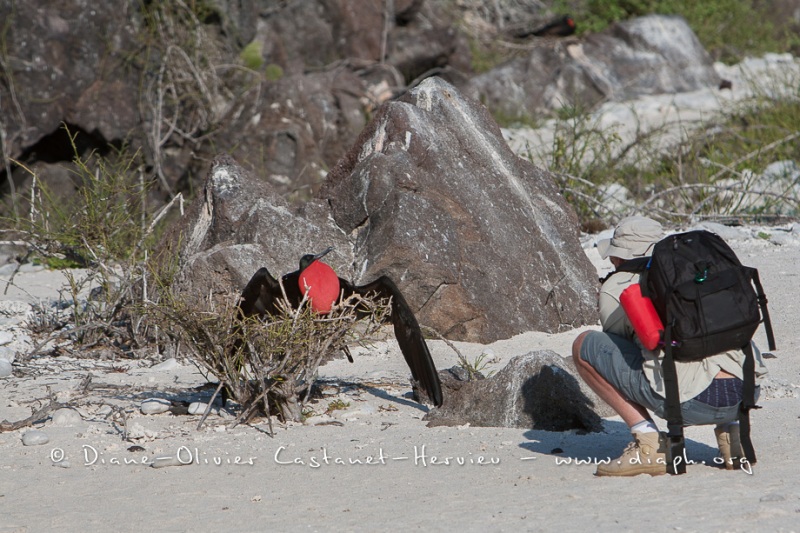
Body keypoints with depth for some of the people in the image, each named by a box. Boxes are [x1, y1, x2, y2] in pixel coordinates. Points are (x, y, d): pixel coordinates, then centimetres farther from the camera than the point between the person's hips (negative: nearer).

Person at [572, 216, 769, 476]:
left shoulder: (615, 288, 12)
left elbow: (618, 346, 25)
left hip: (690, 402, -6)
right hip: (747, 395, 6)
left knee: (584, 346, 12)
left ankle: (650, 446, 2)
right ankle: (732, 431, 16)